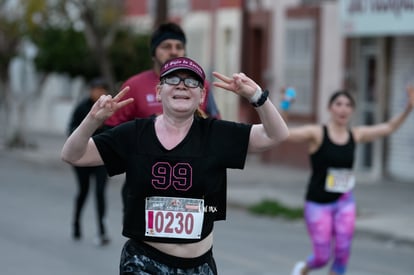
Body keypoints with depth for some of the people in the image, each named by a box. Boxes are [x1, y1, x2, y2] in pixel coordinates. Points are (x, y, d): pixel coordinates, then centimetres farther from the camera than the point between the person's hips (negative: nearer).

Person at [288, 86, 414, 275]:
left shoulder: (356, 135, 3)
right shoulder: (316, 133, -12)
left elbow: (388, 127, 12)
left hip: (344, 202, 4)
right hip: (318, 203, -4)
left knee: (342, 252, -8)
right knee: (322, 258, -3)